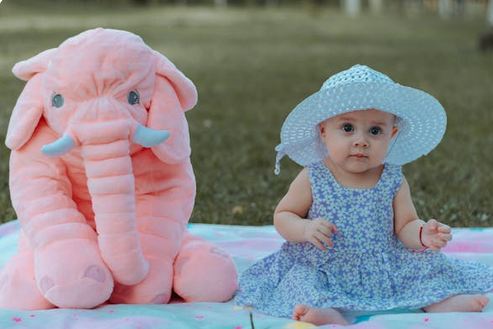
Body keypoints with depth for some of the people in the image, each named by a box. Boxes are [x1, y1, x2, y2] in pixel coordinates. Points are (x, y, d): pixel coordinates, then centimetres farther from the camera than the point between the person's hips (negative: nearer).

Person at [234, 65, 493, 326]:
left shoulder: (394, 181, -3)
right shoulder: (312, 180, -8)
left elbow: (405, 226, 0)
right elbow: (282, 216, 0)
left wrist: (423, 235, -23)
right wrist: (305, 229, -22)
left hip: (384, 266, 2)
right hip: (322, 269, -2)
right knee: (304, 285, -30)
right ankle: (332, 316, -51)